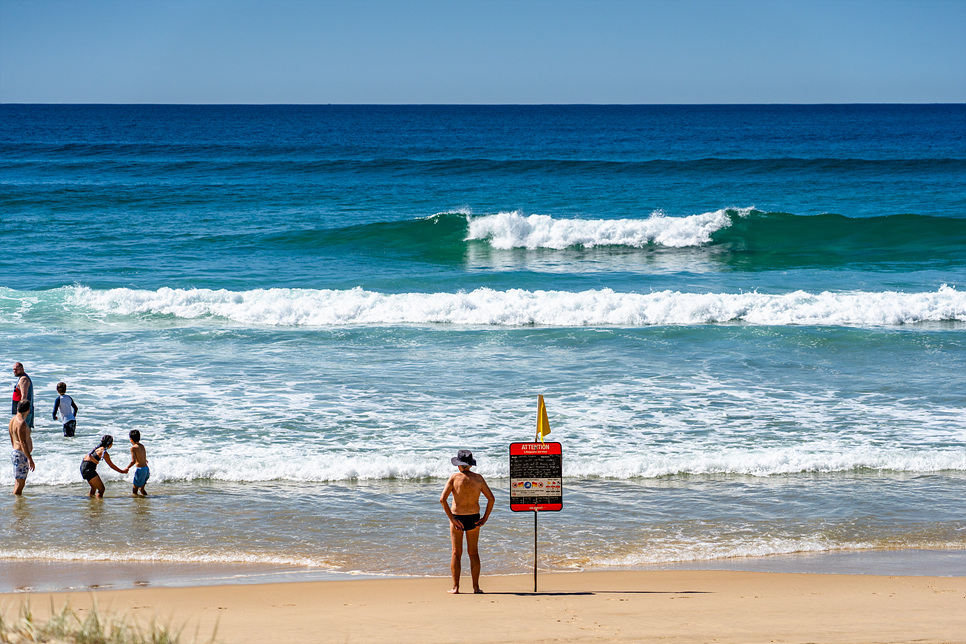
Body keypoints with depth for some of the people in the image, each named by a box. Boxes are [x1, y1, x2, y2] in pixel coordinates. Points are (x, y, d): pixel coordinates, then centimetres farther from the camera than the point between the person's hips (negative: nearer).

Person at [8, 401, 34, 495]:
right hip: (21, 455, -10)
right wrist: (30, 459, -22)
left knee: (18, 483, 15)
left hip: (15, 453, 10)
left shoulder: (13, 420, 12)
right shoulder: (21, 423, -19)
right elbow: (23, 443, -23)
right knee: (20, 484, -8)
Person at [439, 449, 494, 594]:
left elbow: (443, 499, -16)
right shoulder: (478, 478, 0)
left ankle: (455, 587, 2)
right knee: (473, 552, 11)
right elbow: (491, 498, 1)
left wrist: (451, 518, -12)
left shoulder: (454, 478, -8)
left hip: (457, 518, -2)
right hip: (474, 519, 2)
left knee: (456, 553, 5)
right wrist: (485, 518, 3)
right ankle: (476, 587, 10)